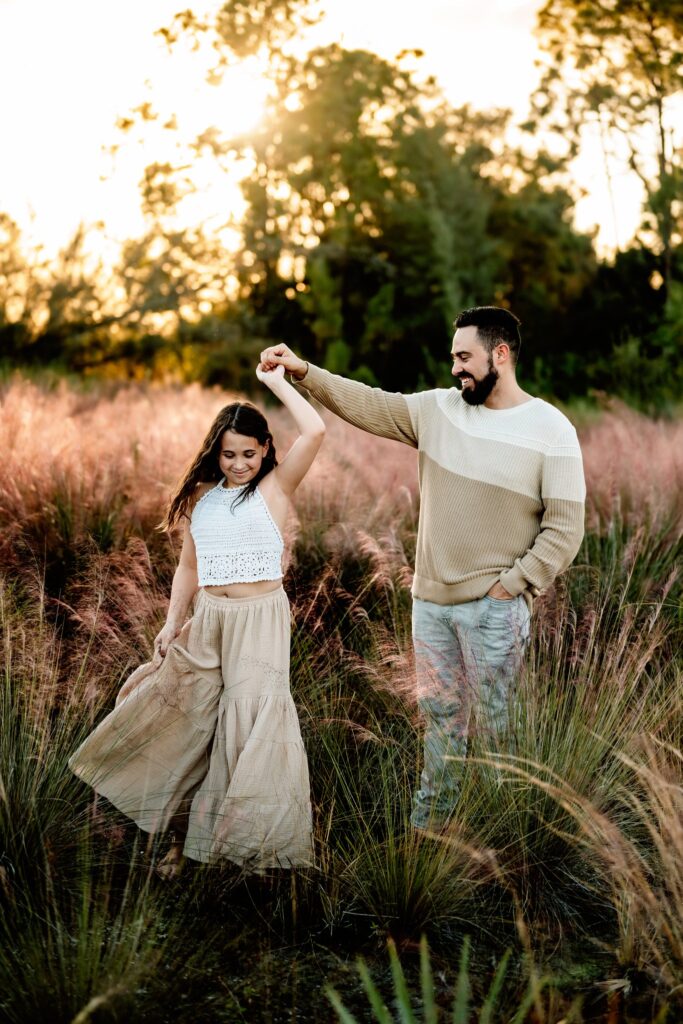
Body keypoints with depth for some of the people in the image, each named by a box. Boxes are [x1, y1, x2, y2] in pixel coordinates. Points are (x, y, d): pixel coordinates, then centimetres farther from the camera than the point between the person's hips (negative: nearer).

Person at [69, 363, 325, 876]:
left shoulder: (275, 487, -4)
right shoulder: (202, 497, 9)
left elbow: (315, 432, -18)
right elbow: (189, 566, 15)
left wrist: (276, 381, -9)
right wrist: (172, 623, 6)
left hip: (260, 620, -5)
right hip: (207, 621, 5)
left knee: (253, 723, -8)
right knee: (179, 717, 10)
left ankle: (255, 844, 7)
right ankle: (185, 838, 27)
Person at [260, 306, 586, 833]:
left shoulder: (551, 430, -10)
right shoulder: (439, 408, 4)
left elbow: (565, 529, -11)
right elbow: (368, 405, 3)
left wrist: (512, 587, -14)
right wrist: (303, 370, -6)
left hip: (494, 607, -5)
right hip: (431, 599, 5)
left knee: (496, 729, 3)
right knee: (440, 716, 16)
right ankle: (427, 829, 28)